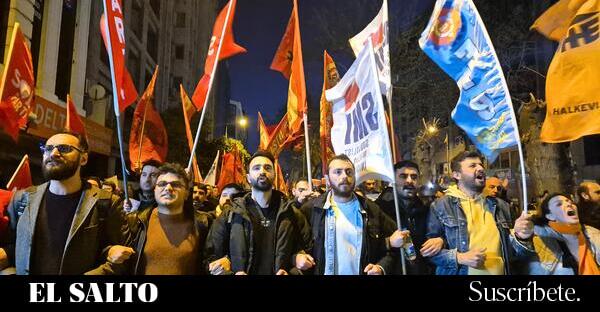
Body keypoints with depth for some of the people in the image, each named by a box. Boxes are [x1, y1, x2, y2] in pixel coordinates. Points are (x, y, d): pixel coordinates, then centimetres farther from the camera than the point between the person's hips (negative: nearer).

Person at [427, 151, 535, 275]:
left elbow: (508, 253, 7)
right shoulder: (441, 206, -8)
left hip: (499, 272, 4)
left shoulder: (499, 205, 5)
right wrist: (459, 258, -24)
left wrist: (520, 238, -11)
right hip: (461, 272, -4)